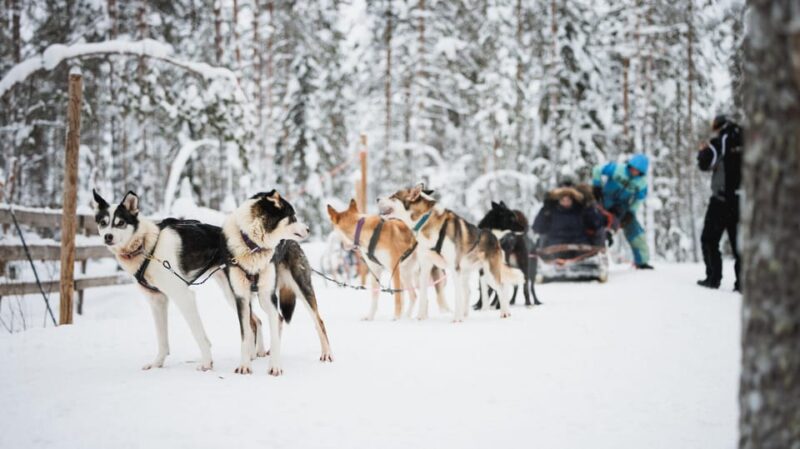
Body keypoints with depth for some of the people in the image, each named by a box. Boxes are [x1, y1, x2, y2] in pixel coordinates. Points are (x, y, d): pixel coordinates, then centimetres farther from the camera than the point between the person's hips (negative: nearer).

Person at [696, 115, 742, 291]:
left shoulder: (719, 142, -8)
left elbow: (704, 164, -9)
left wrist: (703, 150, 11)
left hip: (723, 199, -5)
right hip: (743, 199, 5)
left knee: (710, 239, 6)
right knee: (738, 240, 9)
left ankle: (713, 277, -1)